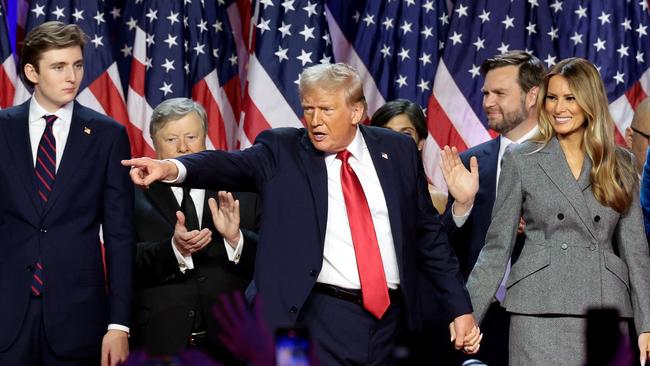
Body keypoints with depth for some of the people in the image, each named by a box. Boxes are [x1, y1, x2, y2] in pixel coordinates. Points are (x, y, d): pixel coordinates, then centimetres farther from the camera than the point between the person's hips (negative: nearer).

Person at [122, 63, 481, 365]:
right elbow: (234, 164, -17)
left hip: (389, 316, 3)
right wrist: (173, 168, -37)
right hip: (322, 317, -3)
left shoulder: (397, 150, 9)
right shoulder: (281, 151, 1)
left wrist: (460, 307, 10)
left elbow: (429, 233, 12)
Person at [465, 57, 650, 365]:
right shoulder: (521, 160, 6)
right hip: (540, 313, -2)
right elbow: (497, 246, 5)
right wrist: (468, 315, -4)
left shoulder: (619, 163, 11)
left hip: (606, 311, 2)